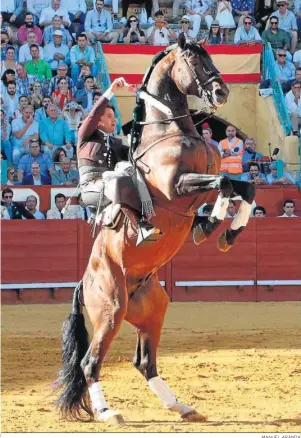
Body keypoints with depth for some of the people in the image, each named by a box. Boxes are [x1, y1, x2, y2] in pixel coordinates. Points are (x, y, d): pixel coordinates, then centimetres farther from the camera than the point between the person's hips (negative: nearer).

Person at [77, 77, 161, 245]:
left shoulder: (116, 143, 29)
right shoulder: (87, 136, 12)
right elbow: (93, 115, -5)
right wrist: (112, 91, -13)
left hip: (111, 185, 6)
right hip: (92, 187, -6)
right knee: (119, 182, -39)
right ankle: (144, 227, -50)